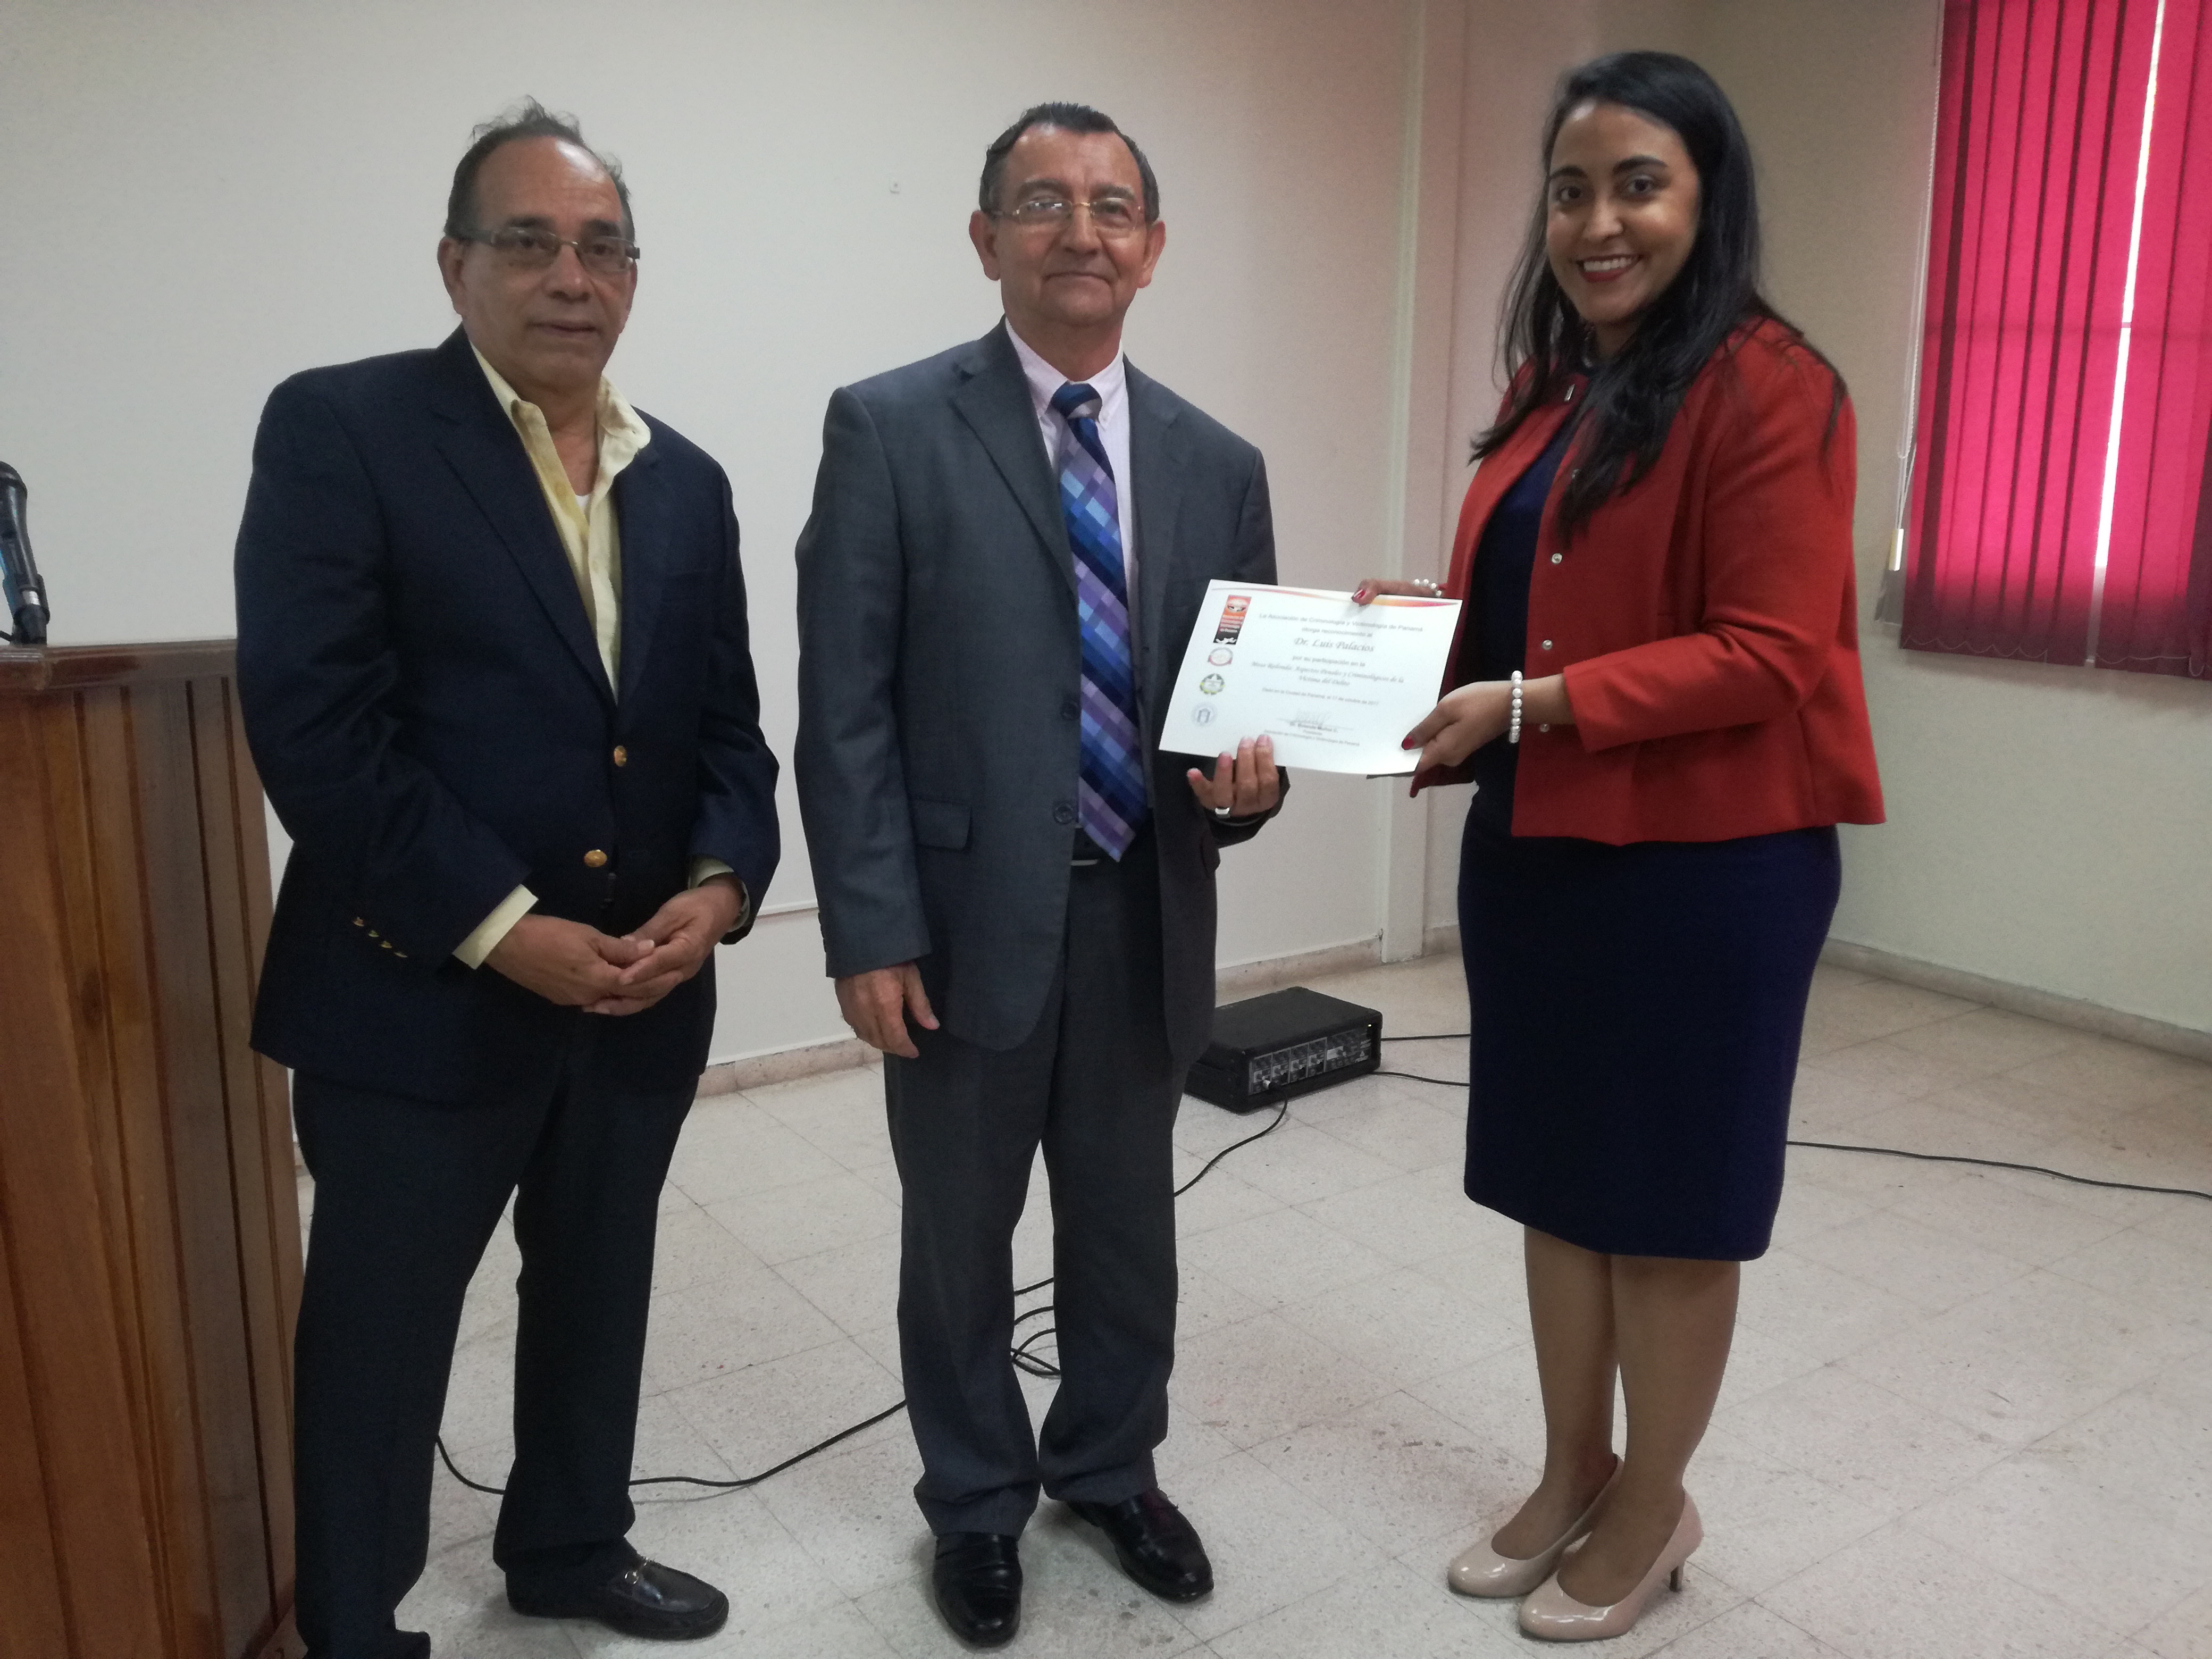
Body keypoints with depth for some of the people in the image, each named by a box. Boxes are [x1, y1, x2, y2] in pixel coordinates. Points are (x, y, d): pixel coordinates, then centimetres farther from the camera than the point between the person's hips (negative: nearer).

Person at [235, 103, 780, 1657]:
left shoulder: (687, 481, 9)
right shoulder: (341, 429, -8)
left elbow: (728, 722, 9)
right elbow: (314, 720, -16)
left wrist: (721, 883, -9)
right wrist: (502, 928, -19)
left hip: (644, 990, 5)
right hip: (418, 990, -5)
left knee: (599, 1293, 21)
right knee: (379, 1330, 10)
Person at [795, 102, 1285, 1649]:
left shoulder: (1218, 463, 6)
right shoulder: (890, 428, -6)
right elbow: (845, 707, -9)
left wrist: (1253, 776, -13)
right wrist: (871, 930, -13)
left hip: (1147, 918, 4)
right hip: (968, 917, -3)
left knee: (1128, 1221, 20)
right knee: (961, 1236, 15)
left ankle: (1112, 1467, 44)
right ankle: (977, 1502, 39)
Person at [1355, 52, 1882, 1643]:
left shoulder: (1769, 387, -13)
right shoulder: (1552, 393, 11)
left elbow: (1770, 655, -19)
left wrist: (1532, 706, -24)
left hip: (1706, 864, -7)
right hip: (1535, 850, 8)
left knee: (1670, 1203, 9)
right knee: (1555, 1177, 17)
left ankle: (1654, 1511, 31)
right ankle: (1573, 1479, 37)